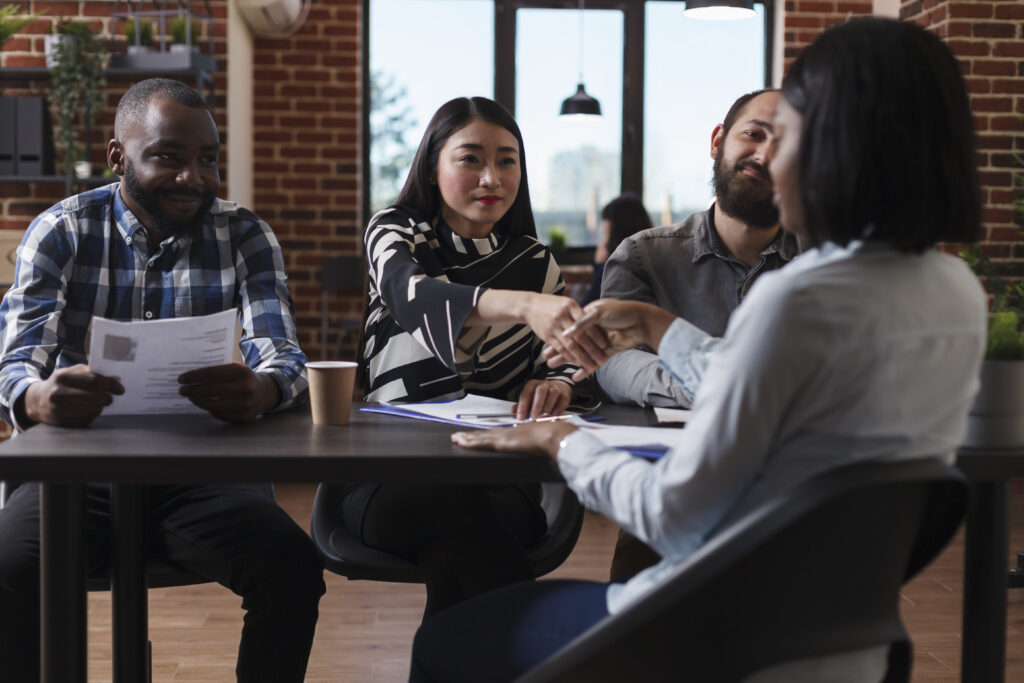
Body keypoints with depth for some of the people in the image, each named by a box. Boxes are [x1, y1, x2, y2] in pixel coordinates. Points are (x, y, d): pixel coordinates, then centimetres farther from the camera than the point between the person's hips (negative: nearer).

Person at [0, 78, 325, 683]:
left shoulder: (244, 236, 5)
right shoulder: (62, 232, 3)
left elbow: (282, 354, -7)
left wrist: (260, 390, -34)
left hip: (199, 472, 1)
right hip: (81, 469, 0)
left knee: (294, 567, -26)